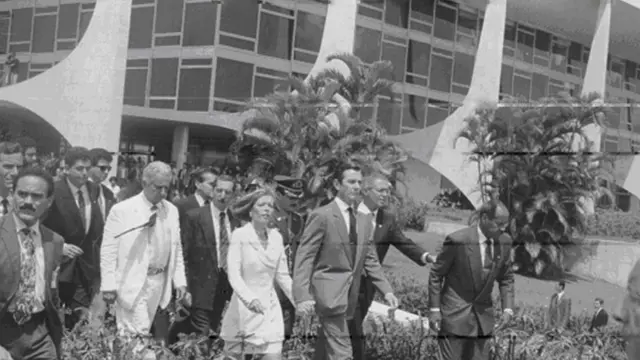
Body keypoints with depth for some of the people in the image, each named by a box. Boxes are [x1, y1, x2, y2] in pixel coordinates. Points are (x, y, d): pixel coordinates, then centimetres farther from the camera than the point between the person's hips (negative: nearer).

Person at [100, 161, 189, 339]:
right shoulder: (122, 210, -7)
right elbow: (108, 250, -6)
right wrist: (108, 286, -9)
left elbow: (176, 248, 12)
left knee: (143, 332, 9)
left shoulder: (172, 211, 7)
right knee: (137, 334, -10)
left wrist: (180, 282, 5)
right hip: (132, 283, -5)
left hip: (159, 282, 5)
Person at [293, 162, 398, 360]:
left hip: (351, 297, 7)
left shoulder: (365, 219, 12)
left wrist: (386, 291, 4)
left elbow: (370, 260, 15)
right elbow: (304, 258, -11)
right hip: (329, 294, -7)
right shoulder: (321, 216, -8)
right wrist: (303, 296, -20)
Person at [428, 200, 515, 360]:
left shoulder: (504, 242, -3)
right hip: (455, 314, -5)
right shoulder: (457, 240, -18)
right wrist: (434, 309, -10)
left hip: (483, 315, 5)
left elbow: (506, 278, 10)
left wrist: (508, 307, -2)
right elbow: (435, 275, -8)